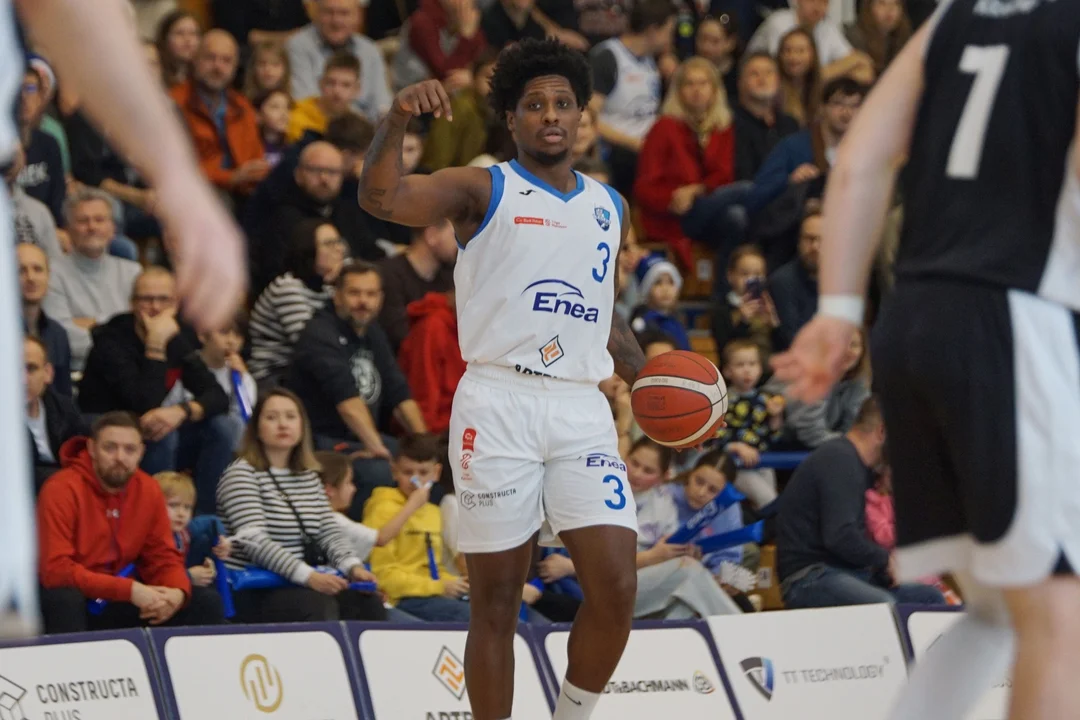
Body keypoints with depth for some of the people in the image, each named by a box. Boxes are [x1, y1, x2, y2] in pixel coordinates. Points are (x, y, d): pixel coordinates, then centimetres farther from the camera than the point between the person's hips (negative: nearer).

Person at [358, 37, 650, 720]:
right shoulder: (483, 189, 3)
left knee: (616, 591, -8)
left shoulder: (610, 207, 19)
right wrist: (397, 119, -31)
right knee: (495, 602, -1)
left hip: (582, 409, 4)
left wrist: (648, 376, 13)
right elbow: (381, 196, -14)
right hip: (499, 402, -4)